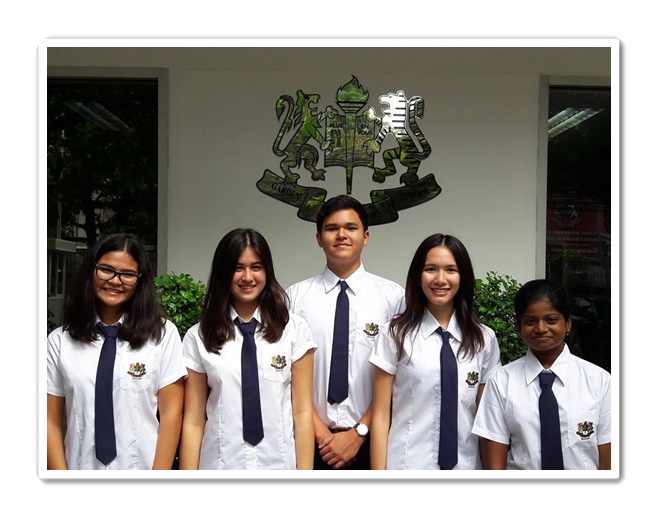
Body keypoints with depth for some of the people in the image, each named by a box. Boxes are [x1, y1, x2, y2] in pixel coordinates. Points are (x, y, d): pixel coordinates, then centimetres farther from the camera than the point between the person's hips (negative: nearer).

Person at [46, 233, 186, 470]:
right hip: (82, 467, 2)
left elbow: (171, 413, -7)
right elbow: (51, 422, -1)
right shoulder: (60, 340, -1)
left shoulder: (163, 334, -6)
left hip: (141, 465, -1)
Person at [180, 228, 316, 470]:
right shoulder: (198, 337, -2)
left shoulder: (294, 329, -3)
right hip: (220, 464, 0)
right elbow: (193, 422, -1)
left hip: (280, 463, 0)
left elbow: (302, 412, -3)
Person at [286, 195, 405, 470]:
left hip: (371, 438, 0)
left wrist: (359, 433, -9)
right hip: (311, 439, 1)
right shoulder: (296, 296, -2)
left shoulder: (393, 295, -4)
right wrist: (321, 432, -8)